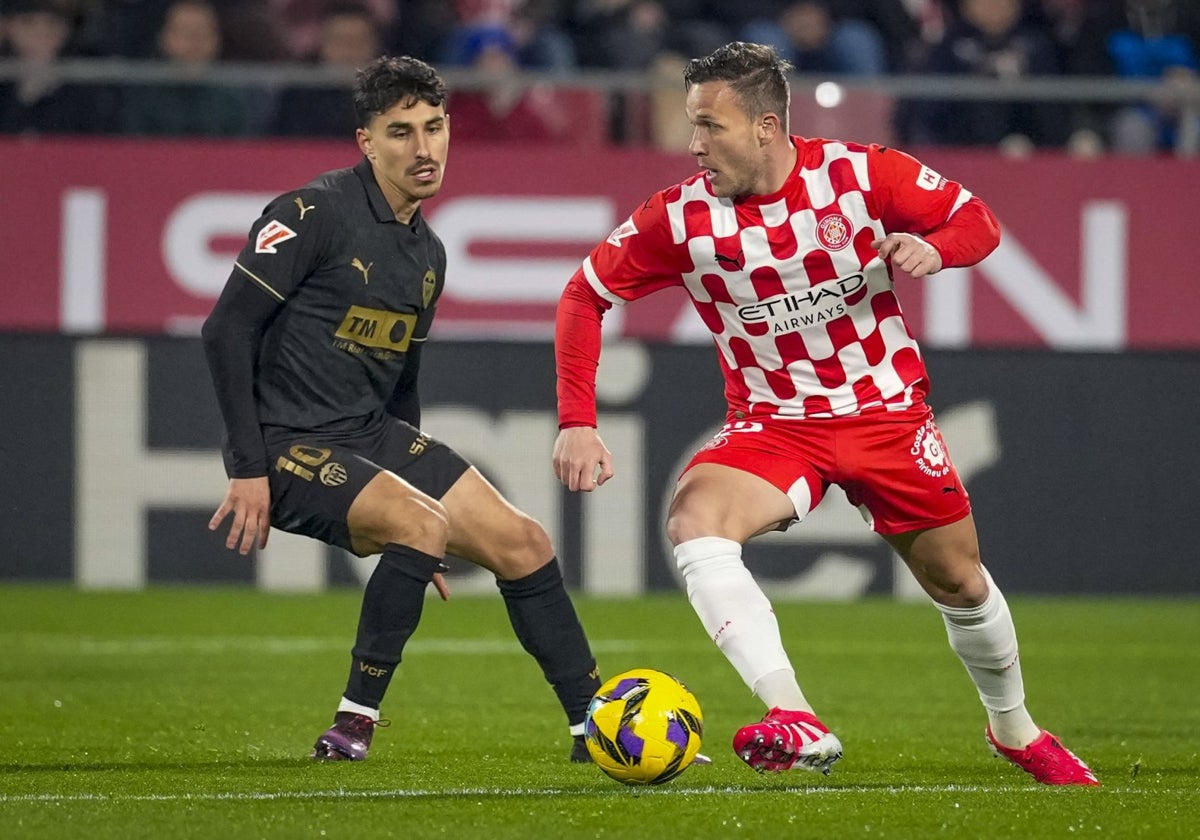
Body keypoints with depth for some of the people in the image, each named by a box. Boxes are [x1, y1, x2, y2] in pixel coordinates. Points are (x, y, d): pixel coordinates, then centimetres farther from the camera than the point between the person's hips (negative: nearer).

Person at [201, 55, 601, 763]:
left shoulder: (428, 253, 12)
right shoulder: (316, 214, -14)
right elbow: (227, 328, -15)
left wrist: (415, 482, 23)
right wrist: (249, 469, -18)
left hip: (375, 434, 8)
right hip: (288, 441, -8)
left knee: (522, 543, 0)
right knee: (422, 524, -30)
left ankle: (595, 725, 11)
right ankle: (354, 725, -18)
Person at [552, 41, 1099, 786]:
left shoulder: (860, 173, -14)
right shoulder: (681, 217, -13)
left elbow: (978, 221, -3)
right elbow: (585, 296, -3)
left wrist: (933, 248, -26)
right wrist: (577, 422, -12)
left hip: (886, 410, 0)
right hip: (773, 425, 0)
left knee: (960, 584, 8)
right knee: (693, 520, -30)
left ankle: (1015, 730, 40)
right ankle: (798, 726, -40)